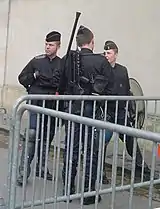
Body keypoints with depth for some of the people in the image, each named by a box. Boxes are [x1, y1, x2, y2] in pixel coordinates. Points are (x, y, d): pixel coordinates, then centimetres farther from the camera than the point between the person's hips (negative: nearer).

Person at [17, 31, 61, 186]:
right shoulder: (36, 61, 7)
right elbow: (22, 78, 10)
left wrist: (41, 78, -11)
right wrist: (34, 76, -8)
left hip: (52, 105, 2)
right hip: (36, 103, -2)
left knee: (47, 137, 9)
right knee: (32, 134, -13)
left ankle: (41, 167, 24)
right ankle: (23, 172, -10)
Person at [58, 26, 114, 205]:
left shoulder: (67, 59, -1)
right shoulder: (102, 61, -9)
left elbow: (61, 87, 4)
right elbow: (109, 89, -8)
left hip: (72, 109, 3)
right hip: (93, 110, -3)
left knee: (71, 149, 12)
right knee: (92, 152, 7)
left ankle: (67, 190, 21)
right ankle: (89, 193, 13)